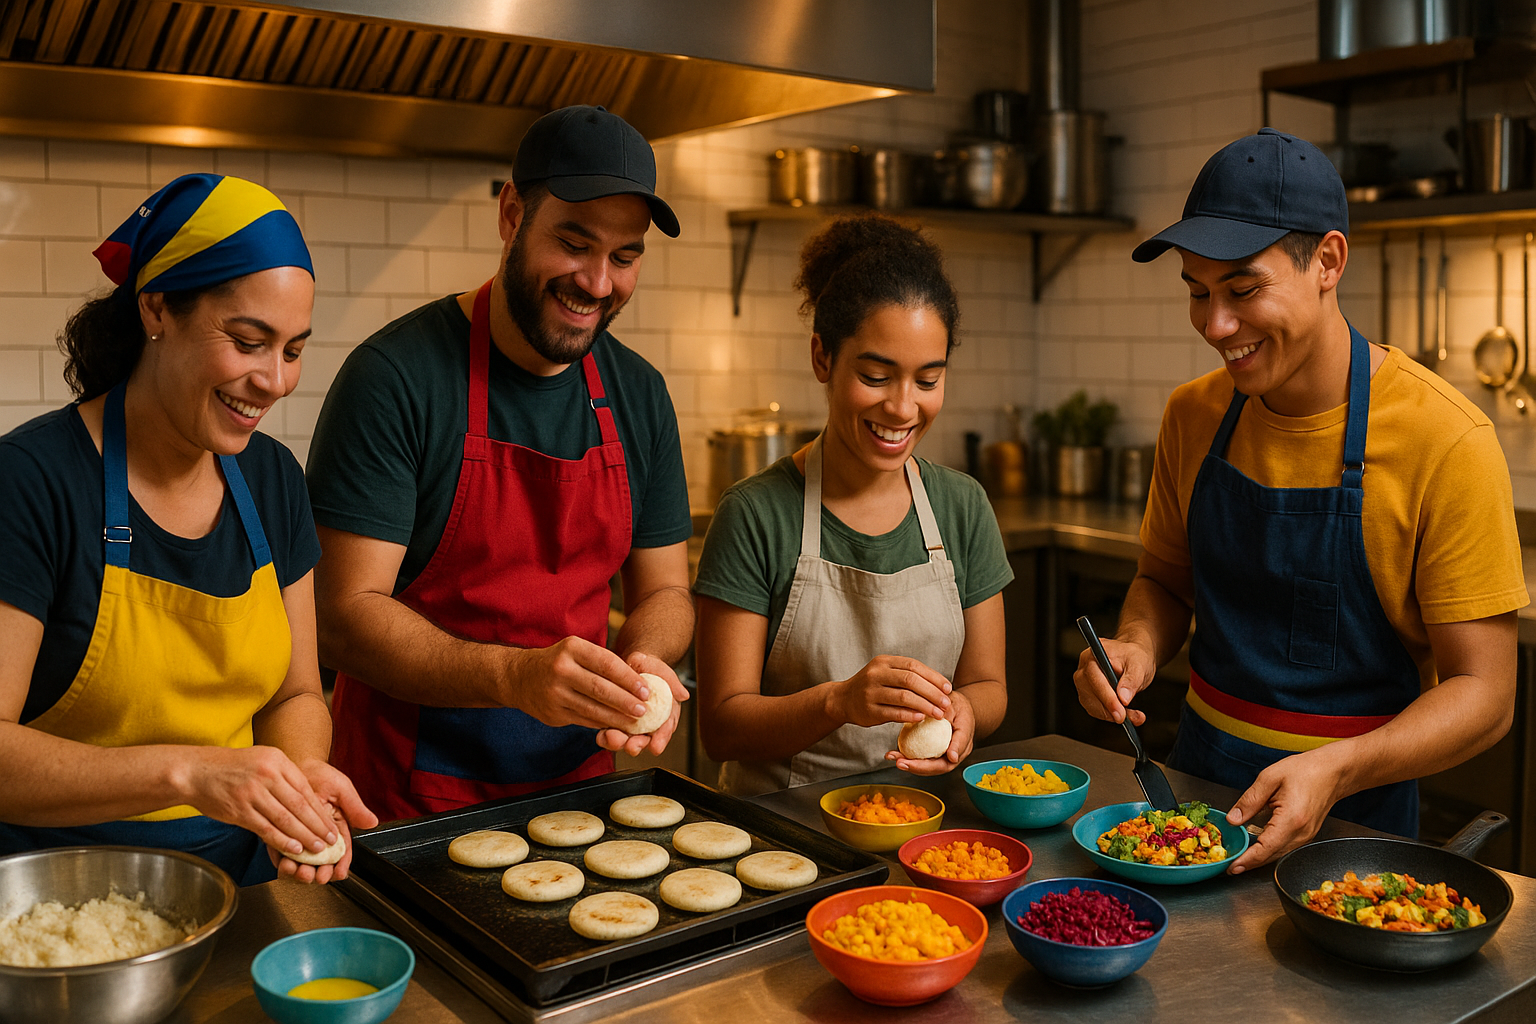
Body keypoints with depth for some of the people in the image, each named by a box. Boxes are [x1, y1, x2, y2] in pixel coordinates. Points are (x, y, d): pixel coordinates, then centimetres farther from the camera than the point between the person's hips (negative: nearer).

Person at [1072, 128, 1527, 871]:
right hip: (1198, 775, 3)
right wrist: (1138, 646, -10)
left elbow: (1483, 694, -14)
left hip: (1352, 808, -3)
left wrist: (1334, 771, -29)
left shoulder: (1446, 440, -16)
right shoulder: (1192, 416, -1)